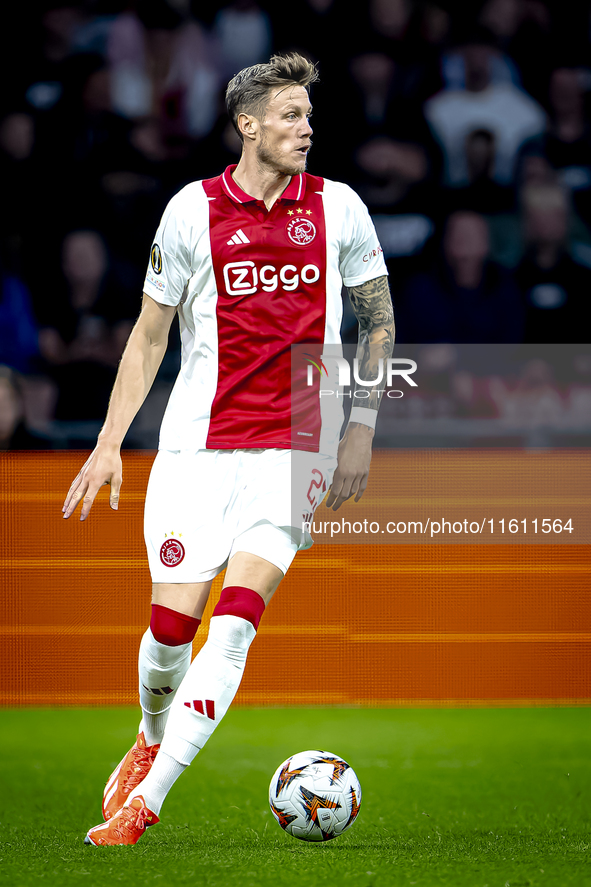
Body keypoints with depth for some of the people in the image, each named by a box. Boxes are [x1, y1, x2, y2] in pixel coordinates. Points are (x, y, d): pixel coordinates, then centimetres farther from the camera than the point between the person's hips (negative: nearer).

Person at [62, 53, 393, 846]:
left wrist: (360, 430, 5)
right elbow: (150, 333, 8)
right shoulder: (194, 211, 1)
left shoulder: (338, 208, 4)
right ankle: (151, 741, 29)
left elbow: (378, 319, 13)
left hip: (297, 451, 0)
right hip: (199, 445, 0)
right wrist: (109, 444, 3)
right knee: (172, 619, -5)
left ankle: (144, 801, -14)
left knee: (236, 618, -15)